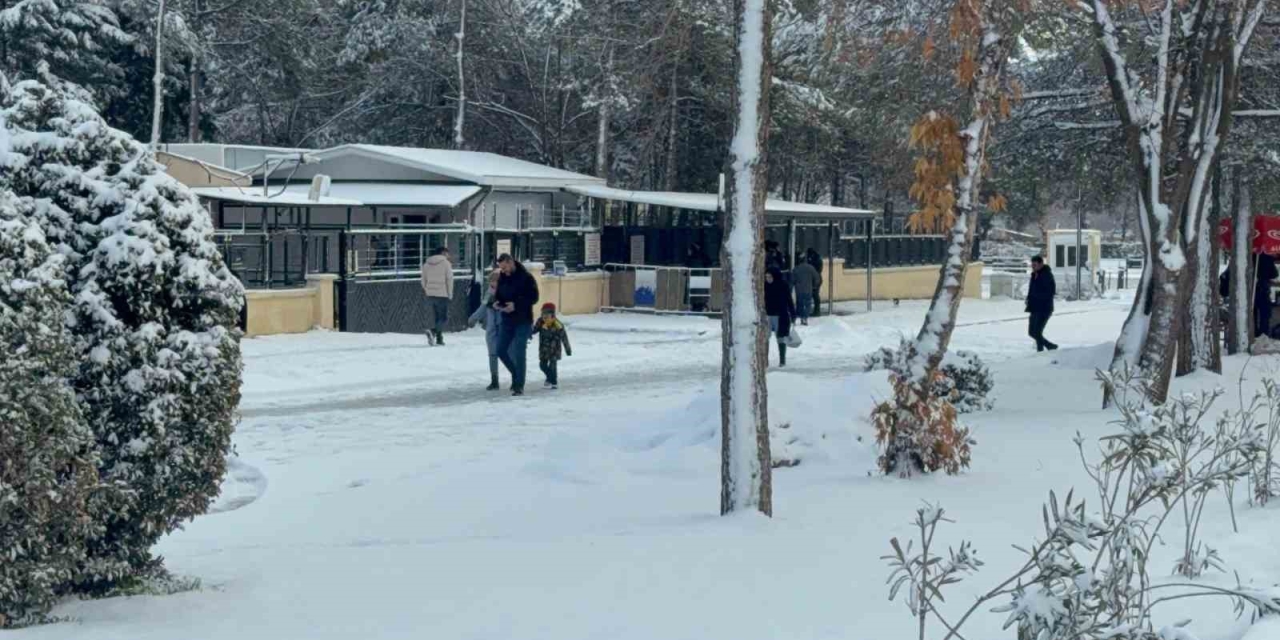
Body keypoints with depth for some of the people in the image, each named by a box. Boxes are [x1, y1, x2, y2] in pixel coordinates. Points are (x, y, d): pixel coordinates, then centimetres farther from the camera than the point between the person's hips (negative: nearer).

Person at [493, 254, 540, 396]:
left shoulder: (526, 277, -11)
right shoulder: (502, 278, 8)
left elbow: (534, 298, -13)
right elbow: (498, 294, 18)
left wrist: (516, 304, -23)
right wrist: (496, 302, -6)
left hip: (523, 321, -6)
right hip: (507, 320, 6)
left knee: (519, 353, -7)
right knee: (501, 350, 5)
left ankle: (519, 386, 1)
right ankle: (516, 375, 26)